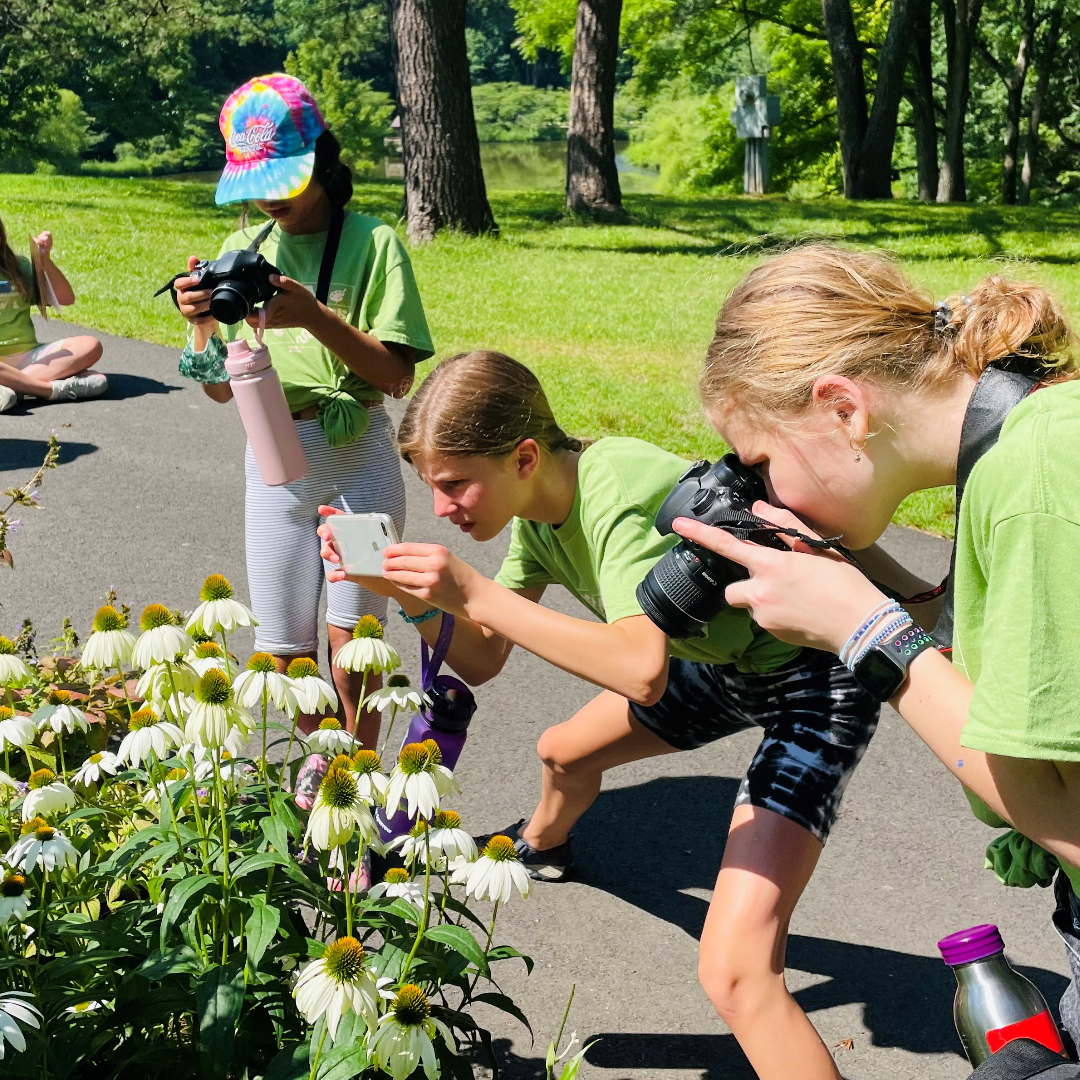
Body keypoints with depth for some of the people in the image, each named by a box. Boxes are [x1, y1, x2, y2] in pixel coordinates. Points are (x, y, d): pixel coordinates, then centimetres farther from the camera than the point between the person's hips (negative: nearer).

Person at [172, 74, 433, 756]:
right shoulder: (244, 251, 9)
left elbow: (398, 377, -13)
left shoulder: (372, 243, -4)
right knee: (284, 651, 7)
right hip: (272, 461, 4)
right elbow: (222, 389, 7)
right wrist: (203, 323, -12)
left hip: (356, 457, -4)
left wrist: (314, 316, -25)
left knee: (349, 641, -6)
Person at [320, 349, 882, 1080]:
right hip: (724, 661, 9)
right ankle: (541, 846, 67)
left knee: (734, 971, -23)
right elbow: (481, 662, -2)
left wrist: (474, 594, -45)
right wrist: (403, 589, -18)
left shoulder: (618, 493, -32)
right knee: (565, 751, 31)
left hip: (816, 680, -9)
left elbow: (642, 671, -47)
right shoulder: (538, 508, -5)